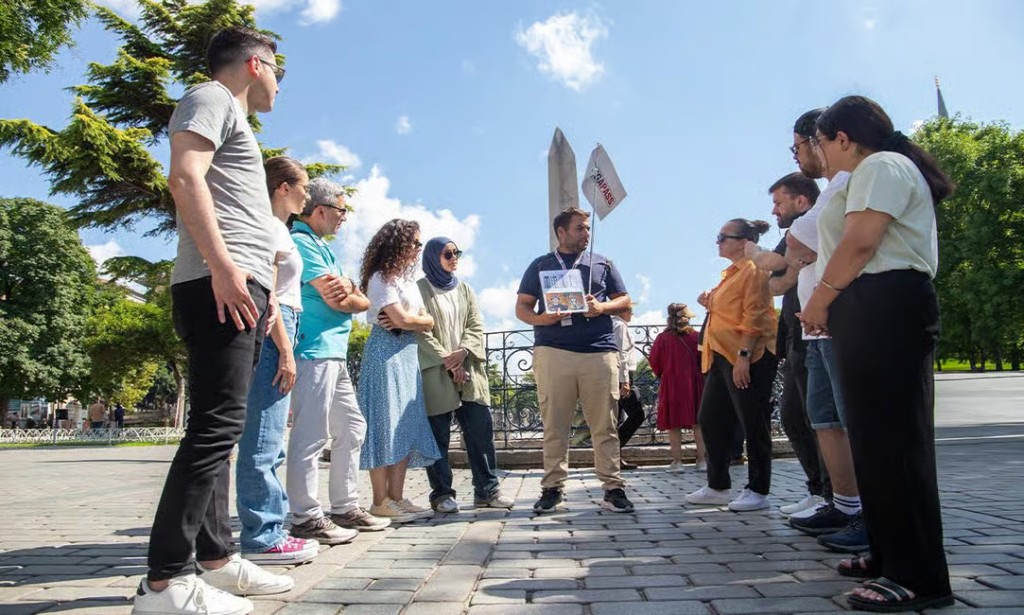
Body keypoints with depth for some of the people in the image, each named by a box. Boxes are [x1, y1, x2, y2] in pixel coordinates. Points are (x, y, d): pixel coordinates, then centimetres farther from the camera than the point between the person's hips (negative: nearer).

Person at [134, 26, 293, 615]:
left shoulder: (235, 121, 31)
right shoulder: (211, 98, 3)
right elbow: (185, 178, -14)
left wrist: (264, 286, 21)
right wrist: (222, 265, -23)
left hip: (244, 289, 10)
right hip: (221, 286, -10)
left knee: (221, 428, 8)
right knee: (218, 426, -14)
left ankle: (215, 558, 15)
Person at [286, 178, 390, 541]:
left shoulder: (322, 248, 21)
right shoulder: (301, 243, -8)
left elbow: (363, 302, 14)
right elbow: (339, 301, -17)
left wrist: (347, 289, -8)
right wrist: (350, 292, 6)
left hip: (335, 354, 11)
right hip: (315, 351, -11)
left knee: (352, 428, 13)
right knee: (311, 435, -7)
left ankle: (346, 508, 21)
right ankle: (306, 518, 0)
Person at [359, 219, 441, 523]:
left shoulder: (407, 279, 20)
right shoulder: (381, 278, -6)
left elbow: (428, 322, 11)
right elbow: (403, 319, -17)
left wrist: (406, 321, -8)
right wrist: (420, 320, 3)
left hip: (408, 355, 9)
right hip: (385, 354, -9)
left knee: (406, 428, 5)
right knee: (385, 426, -8)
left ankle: (396, 498, 9)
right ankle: (381, 502, -3)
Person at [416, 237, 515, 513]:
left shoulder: (464, 289, 19)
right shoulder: (421, 289, 3)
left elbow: (476, 326, 10)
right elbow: (421, 332, -6)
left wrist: (463, 351, -10)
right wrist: (447, 361, -13)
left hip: (469, 368, 5)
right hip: (435, 372, -4)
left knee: (480, 428, 1)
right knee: (439, 435, 0)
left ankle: (487, 489, 8)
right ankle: (442, 493, 7)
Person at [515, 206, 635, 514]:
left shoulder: (602, 264, 20)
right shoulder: (541, 265, 17)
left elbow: (624, 301, 18)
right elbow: (521, 307, 13)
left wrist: (602, 307, -3)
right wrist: (540, 319, -9)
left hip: (600, 351, 1)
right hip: (553, 352, -1)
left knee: (605, 425, 0)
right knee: (554, 425, 0)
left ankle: (613, 488, 6)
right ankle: (552, 488, 8)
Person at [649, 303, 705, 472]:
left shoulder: (663, 338, -6)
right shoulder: (696, 337, -4)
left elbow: (654, 363, -2)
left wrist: (662, 375, 17)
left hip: (670, 384, -1)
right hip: (694, 383, 1)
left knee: (674, 425, 4)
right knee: (698, 423, 8)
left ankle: (677, 461, 4)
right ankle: (702, 460, 8)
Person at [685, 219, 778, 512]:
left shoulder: (753, 270, -8)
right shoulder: (730, 273, 21)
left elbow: (753, 317, -17)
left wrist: (743, 355, -24)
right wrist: (710, 305, 12)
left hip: (746, 358, -10)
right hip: (722, 357, 10)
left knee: (753, 424, -2)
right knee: (709, 419, 10)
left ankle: (758, 491, 8)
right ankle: (717, 487, 20)